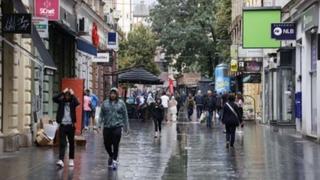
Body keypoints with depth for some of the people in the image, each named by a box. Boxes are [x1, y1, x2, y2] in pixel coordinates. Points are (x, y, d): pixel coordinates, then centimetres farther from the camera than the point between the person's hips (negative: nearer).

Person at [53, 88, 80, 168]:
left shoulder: (72, 102, 0)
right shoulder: (61, 101, 3)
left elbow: (77, 103, -23)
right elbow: (54, 99, -14)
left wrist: (72, 94, -16)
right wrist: (63, 92, -16)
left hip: (70, 125, 0)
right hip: (62, 125, 0)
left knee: (71, 143, 10)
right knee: (62, 143, -7)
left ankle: (71, 159, 22)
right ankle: (61, 160, -15)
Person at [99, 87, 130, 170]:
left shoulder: (121, 103, 4)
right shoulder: (105, 103, 8)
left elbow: (125, 116, 7)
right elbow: (101, 115, 8)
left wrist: (126, 127, 7)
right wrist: (100, 124, -2)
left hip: (117, 127, -2)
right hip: (107, 127, 2)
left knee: (115, 145, -6)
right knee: (107, 144, 6)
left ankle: (115, 160, 3)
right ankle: (111, 156, 33)